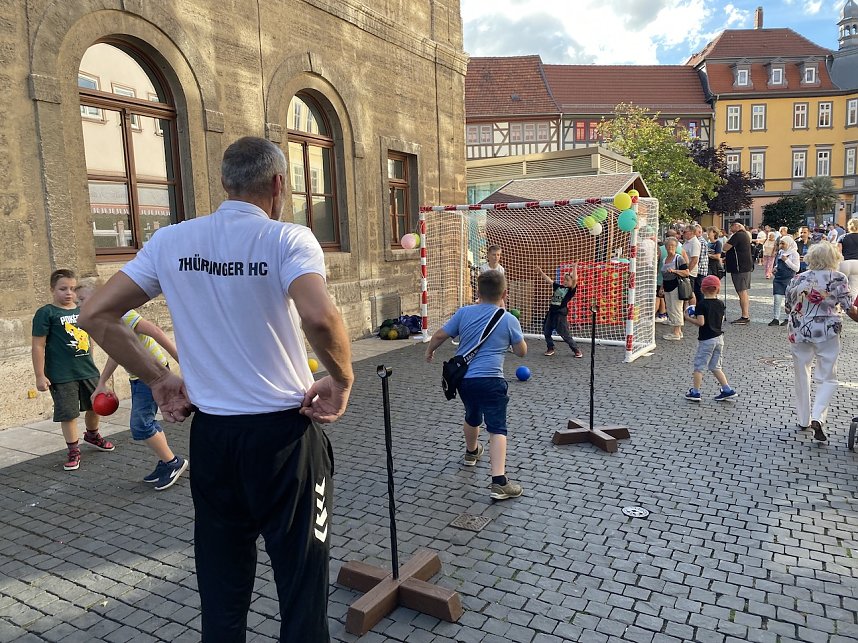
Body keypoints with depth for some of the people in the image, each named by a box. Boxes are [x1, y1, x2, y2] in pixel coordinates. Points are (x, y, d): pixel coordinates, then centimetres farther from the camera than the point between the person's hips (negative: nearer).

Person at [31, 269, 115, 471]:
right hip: (62, 375, -6)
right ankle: (73, 450, 16)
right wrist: (40, 375, -13)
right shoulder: (46, 313, -10)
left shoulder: (82, 310, 7)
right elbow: (38, 345, -11)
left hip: (88, 370, 6)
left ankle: (92, 436, 44)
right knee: (68, 413, 0)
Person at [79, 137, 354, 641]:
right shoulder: (288, 239, -12)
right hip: (284, 433, -4)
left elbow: (97, 315, 3)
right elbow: (319, 317, -30)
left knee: (221, 588, 20)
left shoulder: (171, 241, 2)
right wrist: (343, 380, -14)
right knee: (302, 581, 12)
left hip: (210, 434, 5)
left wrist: (159, 379, 8)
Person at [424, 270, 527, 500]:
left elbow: (439, 336, 7)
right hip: (489, 380, -4)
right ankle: (499, 483, -15)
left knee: (472, 416, 29)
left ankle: (471, 452, 54)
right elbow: (522, 352, 6)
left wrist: (429, 352, 27)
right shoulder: (509, 320, -4)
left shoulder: (464, 313, 2)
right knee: (497, 428, -4)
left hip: (463, 378, 5)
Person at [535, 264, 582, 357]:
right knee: (546, 332, 9)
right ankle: (550, 349, 26)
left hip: (561, 313, -6)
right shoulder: (558, 286, 13)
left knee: (565, 334, -4)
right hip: (551, 312, 6)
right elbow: (549, 280, 12)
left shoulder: (571, 290, -2)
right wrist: (541, 272, 5)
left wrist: (575, 268, -14)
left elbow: (575, 280, -17)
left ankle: (576, 350, 10)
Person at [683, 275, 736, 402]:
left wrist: (688, 318, -7)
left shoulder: (701, 304, -15)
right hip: (719, 338, 7)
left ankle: (695, 392, 5)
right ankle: (727, 390, 14)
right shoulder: (721, 304, 4)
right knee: (715, 367, 16)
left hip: (706, 339, -6)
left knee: (699, 365, 3)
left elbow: (701, 322, -21)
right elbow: (721, 321, 11)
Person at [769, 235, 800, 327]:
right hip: (778, 278, 5)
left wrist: (786, 260, -18)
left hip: (789, 279, -5)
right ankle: (776, 318, 2)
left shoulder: (794, 254, -8)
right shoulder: (780, 252, 10)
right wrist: (775, 268, 6)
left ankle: (787, 318, 16)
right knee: (777, 298, -1)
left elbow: (796, 268, -13)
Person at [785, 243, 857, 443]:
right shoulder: (838, 278, -5)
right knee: (827, 378, 8)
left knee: (802, 376, 15)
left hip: (799, 332, 3)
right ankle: (817, 417, -12)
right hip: (827, 333, -3)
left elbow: (788, 308, 10)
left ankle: (804, 420, 24)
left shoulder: (797, 279, 4)